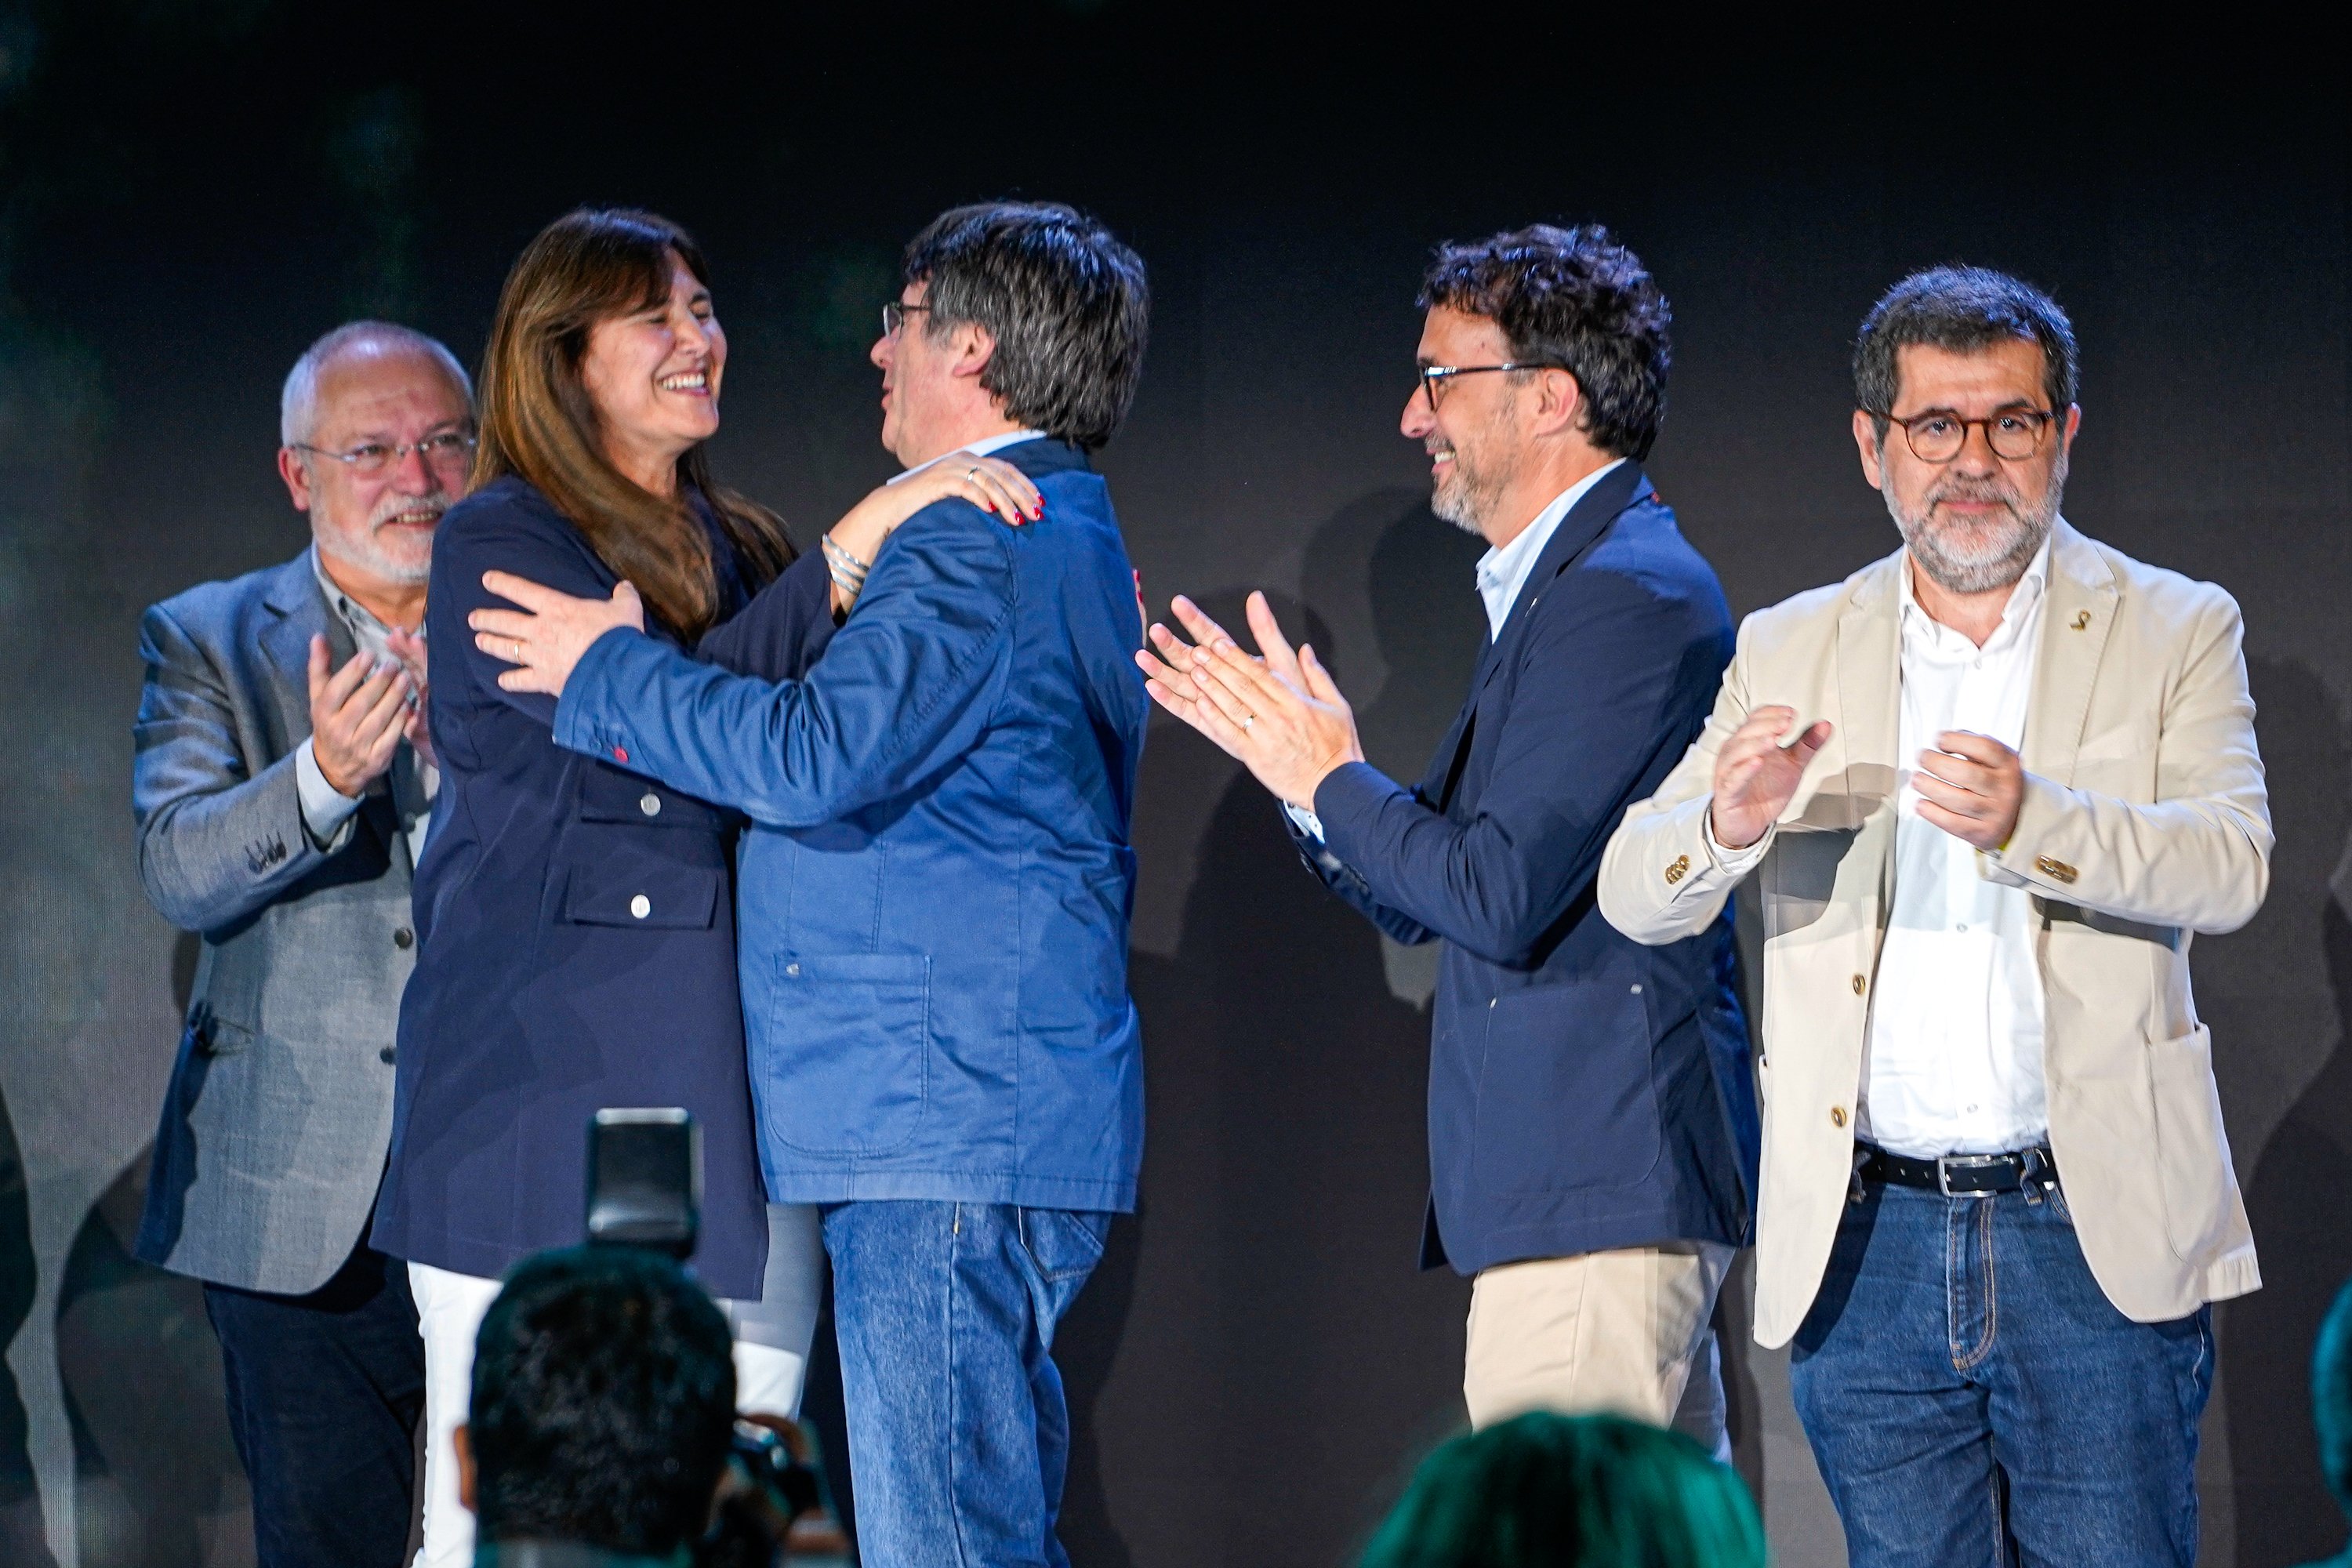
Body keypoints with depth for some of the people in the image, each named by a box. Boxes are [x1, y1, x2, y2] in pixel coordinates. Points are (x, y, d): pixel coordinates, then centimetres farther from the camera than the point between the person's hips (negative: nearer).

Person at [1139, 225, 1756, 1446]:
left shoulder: (1626, 593, -13)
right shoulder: (1572, 584, 20)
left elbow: (1499, 896, -20)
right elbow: (1418, 903, 20)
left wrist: (1329, 780, -7)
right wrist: (1296, 757, 7)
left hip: (1597, 1191, -11)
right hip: (1593, 1174, 11)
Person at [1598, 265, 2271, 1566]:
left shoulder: (2173, 632, 4)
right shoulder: (1787, 653, 10)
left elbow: (2230, 865, -12)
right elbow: (1634, 894, 2)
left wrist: (2030, 819, -32)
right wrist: (1729, 823, -22)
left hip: (2093, 1234, -2)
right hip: (1868, 1250, 2)